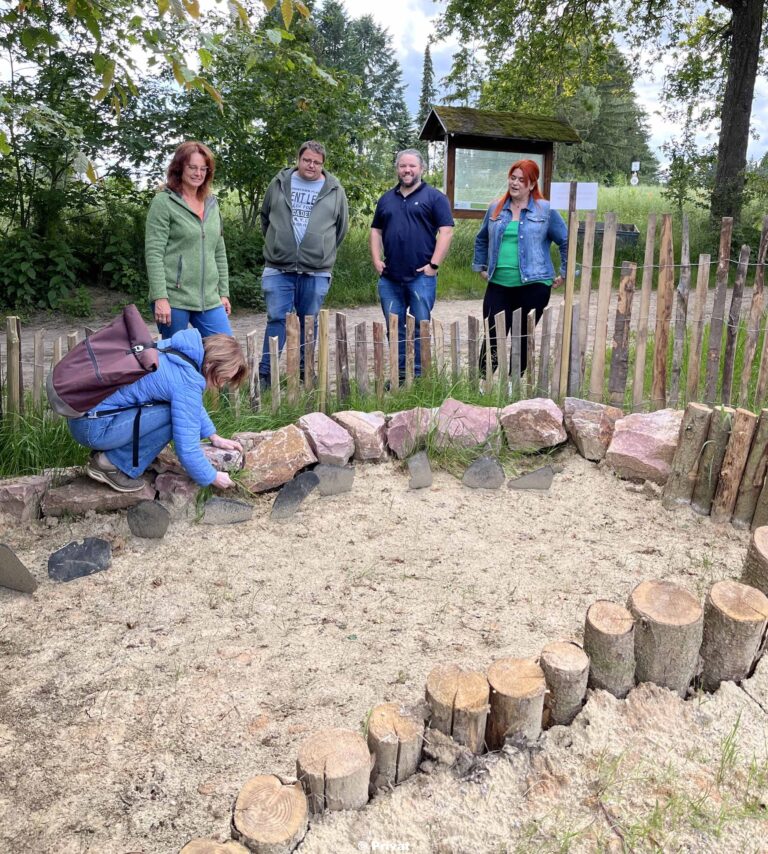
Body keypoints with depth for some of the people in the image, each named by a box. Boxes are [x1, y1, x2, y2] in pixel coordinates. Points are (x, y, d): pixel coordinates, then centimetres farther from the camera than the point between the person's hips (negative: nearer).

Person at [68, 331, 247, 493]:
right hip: (93, 428, -9)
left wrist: (214, 437, 19)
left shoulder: (179, 350, 4)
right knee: (177, 416, -15)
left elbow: (195, 406, 21)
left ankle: (107, 452, 13)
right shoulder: (187, 382, -22)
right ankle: (112, 464, -4)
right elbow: (186, 448, -19)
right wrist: (213, 478, -4)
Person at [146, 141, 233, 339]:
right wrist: (160, 297, -17)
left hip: (209, 299, 5)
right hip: (173, 298, -5)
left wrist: (224, 292, 13)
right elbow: (153, 254, -9)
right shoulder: (164, 202, -3)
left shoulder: (212, 204, 15)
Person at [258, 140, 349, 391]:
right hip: (278, 269, 0)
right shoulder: (279, 183, 7)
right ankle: (265, 374, 2)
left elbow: (341, 227, 15)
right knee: (276, 318, -3)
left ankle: (305, 371, 21)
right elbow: (265, 217, 20)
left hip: (316, 271, 1)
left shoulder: (335, 190, 6)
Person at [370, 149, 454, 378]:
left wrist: (434, 264, -12)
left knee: (420, 326, -3)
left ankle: (418, 375, 5)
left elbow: (446, 231, -5)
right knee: (394, 328, 7)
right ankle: (400, 373, 16)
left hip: (421, 276, -4)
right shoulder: (386, 199, 17)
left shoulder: (434, 197, 2)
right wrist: (376, 260, 7)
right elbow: (376, 231, 21)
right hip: (389, 278, 5)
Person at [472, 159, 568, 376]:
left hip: (533, 285, -2)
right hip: (498, 285, 2)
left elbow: (567, 241, 3)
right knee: (493, 336, 0)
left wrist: (564, 273, 1)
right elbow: (481, 239, 24)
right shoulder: (495, 208, 10)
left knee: (523, 338, 8)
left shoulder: (545, 210, -1)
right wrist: (480, 267, 19)